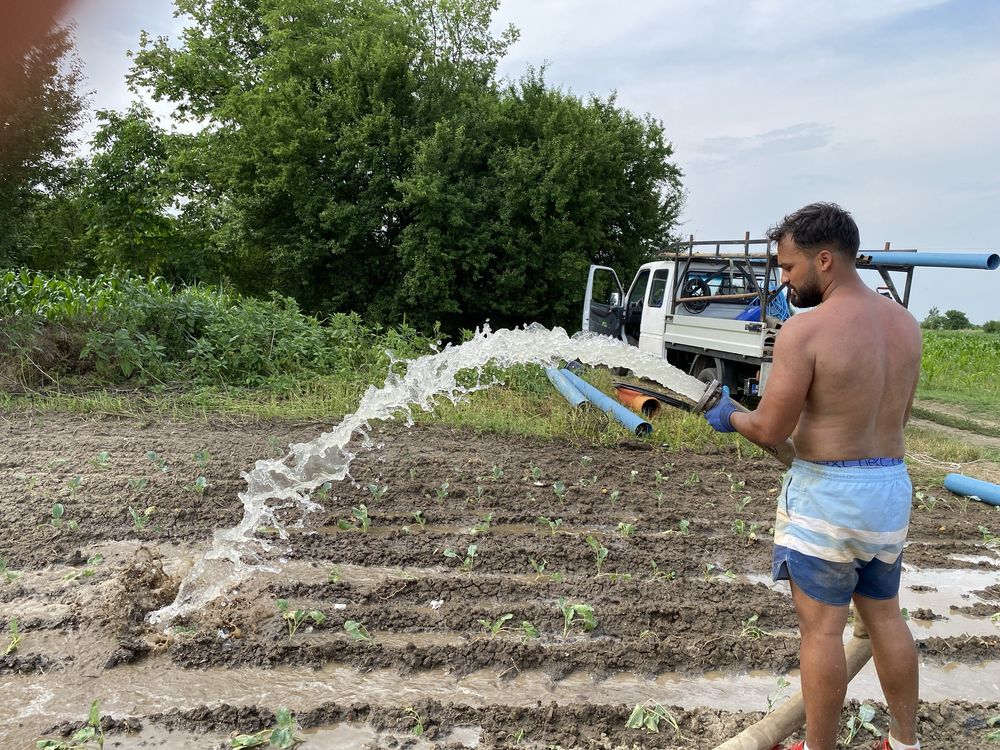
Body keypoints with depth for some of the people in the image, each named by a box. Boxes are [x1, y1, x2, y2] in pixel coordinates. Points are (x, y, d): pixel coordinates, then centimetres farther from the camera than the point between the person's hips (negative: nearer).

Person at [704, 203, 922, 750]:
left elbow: (770, 431, -17)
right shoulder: (905, 323, 4)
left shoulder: (804, 330, -19)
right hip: (892, 486, 8)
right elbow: (899, 414, 14)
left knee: (822, 627, 6)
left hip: (826, 492, -7)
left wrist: (729, 417, 3)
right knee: (885, 616, 21)